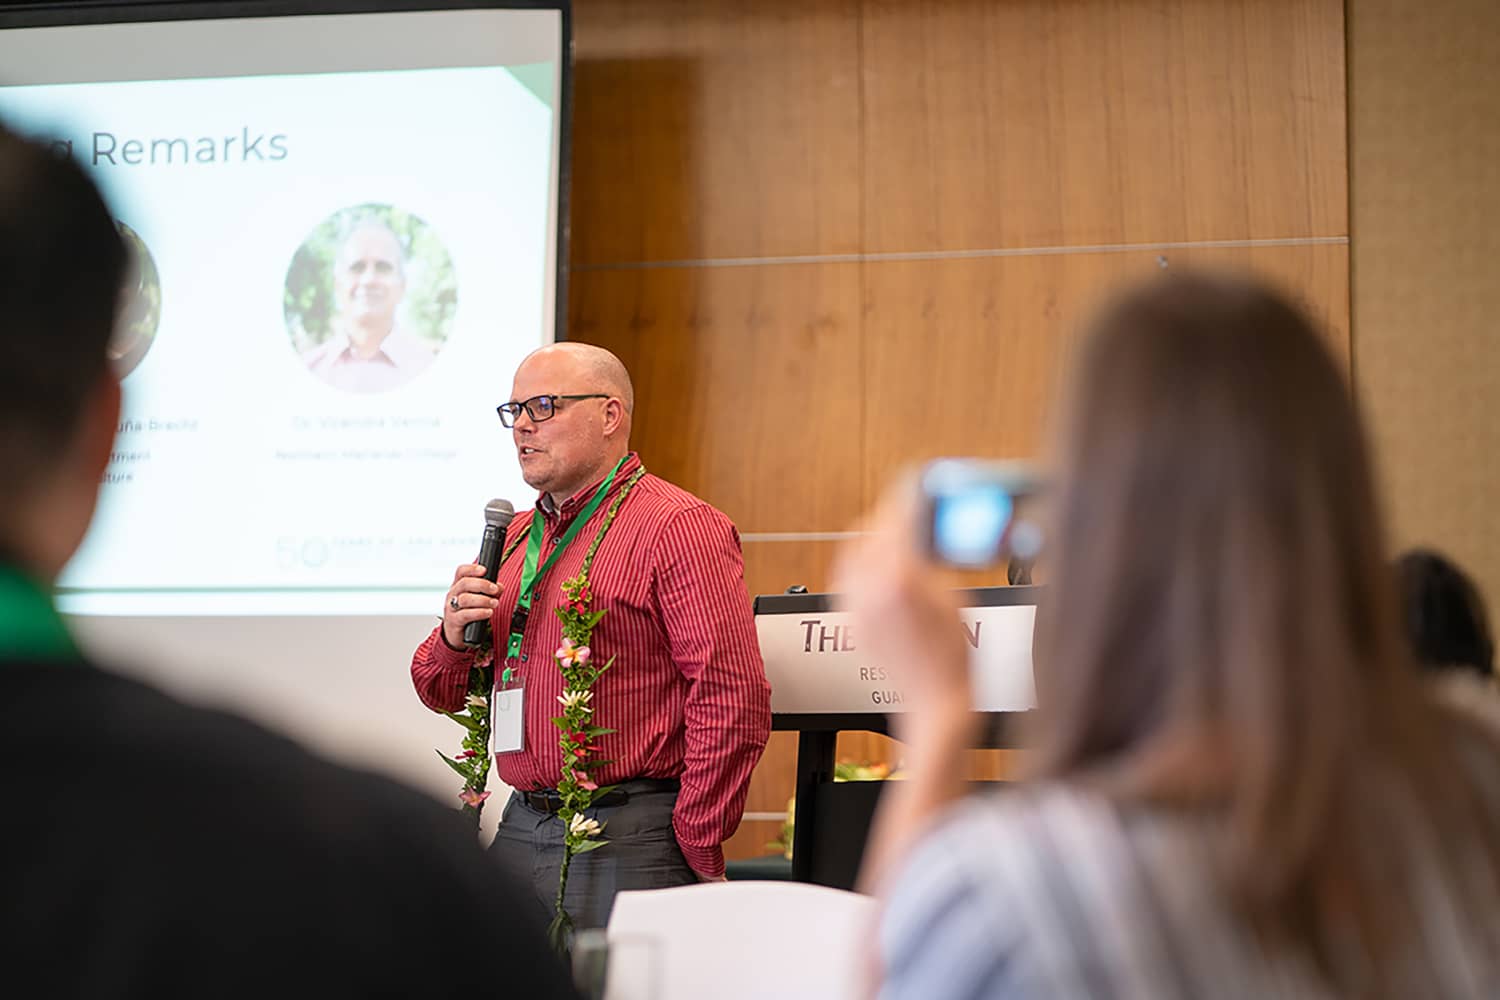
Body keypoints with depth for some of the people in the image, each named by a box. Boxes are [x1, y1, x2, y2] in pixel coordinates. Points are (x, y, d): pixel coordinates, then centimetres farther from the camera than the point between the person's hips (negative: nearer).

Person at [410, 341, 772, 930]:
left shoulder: (680, 527, -9)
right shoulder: (515, 536, 17)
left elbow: (732, 699, -16)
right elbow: (445, 695, 20)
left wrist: (695, 850, -16)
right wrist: (454, 636, -3)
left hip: (630, 840, -7)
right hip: (519, 832, 7)